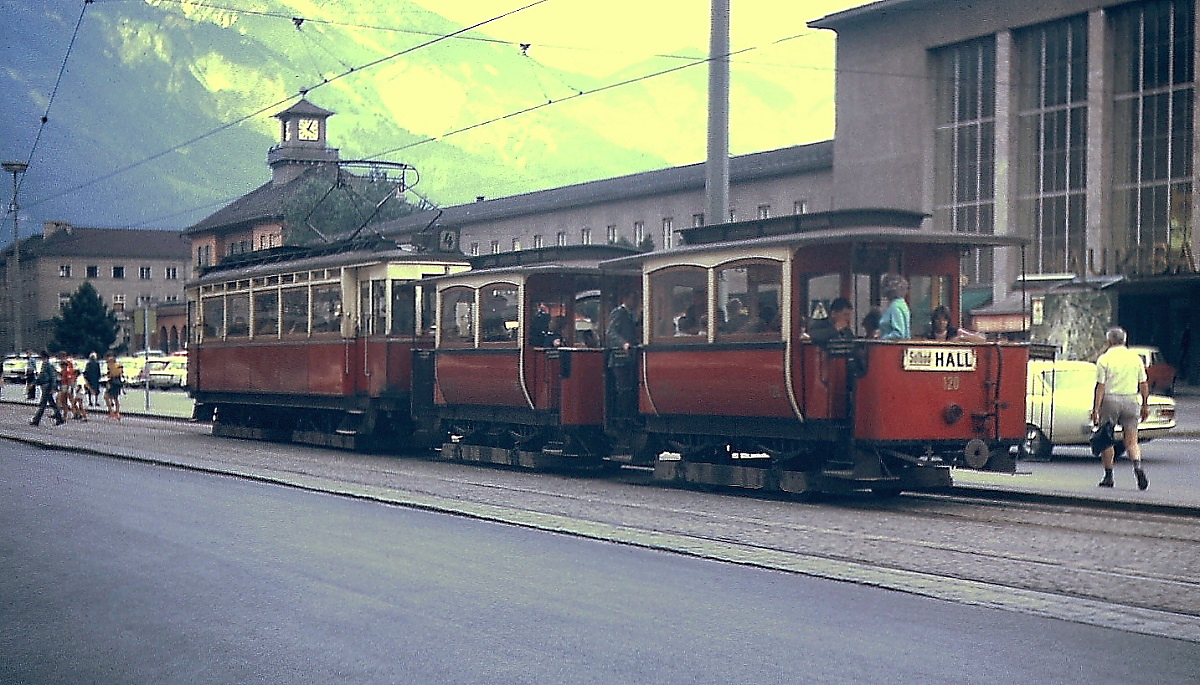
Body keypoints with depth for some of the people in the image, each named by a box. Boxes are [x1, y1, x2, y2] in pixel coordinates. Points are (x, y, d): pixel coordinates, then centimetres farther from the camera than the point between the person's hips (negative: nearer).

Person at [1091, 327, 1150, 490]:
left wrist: (1095, 409, -8)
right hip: (1131, 401, 3)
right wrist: (1145, 406, 17)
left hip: (1110, 400, -3)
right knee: (1131, 441, 4)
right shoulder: (1135, 358, 6)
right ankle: (1137, 466, -22)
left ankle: (1108, 476, 12)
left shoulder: (1104, 359, -5)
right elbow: (1144, 385, 8)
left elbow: (1100, 386, -10)